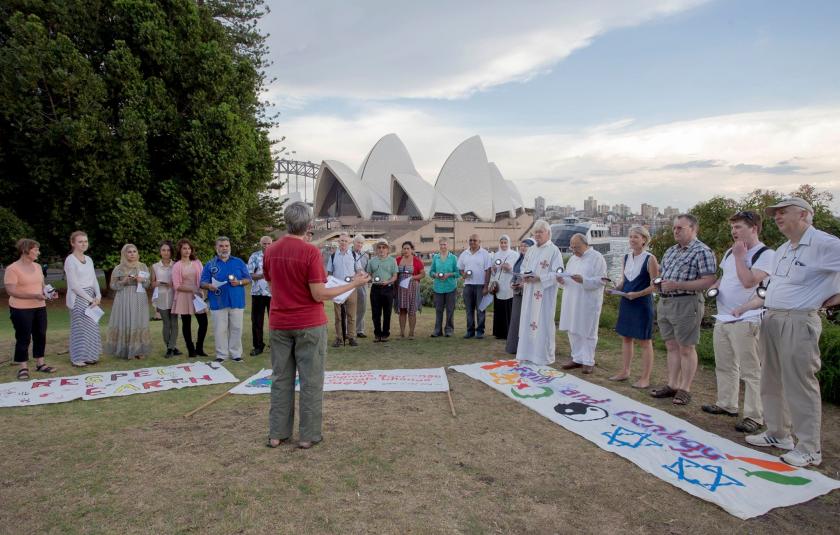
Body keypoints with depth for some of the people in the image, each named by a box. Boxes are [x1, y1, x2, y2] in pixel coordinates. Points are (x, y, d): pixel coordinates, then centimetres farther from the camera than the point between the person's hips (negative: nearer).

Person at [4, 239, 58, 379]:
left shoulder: (37, 266, 10)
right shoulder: (12, 269, -12)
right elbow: (11, 291, -19)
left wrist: (48, 293, -2)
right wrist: (35, 296, -26)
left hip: (40, 307, 7)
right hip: (21, 309, -6)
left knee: (40, 336, 10)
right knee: (23, 338, 0)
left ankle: (40, 364, 20)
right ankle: (23, 368, 10)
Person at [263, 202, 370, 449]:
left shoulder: (271, 251, 2)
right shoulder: (310, 251, -16)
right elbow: (319, 295, -17)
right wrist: (353, 284, -11)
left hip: (279, 324, 5)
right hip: (309, 325, -5)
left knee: (281, 379, 13)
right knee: (310, 381, 5)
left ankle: (277, 433, 20)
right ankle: (308, 435, 12)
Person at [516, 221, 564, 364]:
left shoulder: (554, 250, -7)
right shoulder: (531, 250, 14)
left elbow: (557, 273, -13)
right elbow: (523, 267, 21)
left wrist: (539, 278, -21)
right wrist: (524, 276, -1)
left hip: (544, 293, -6)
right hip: (529, 292, 7)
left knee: (542, 323, -2)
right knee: (528, 321, 9)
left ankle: (543, 355, 8)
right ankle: (528, 352, 19)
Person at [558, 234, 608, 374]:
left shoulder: (597, 258, -6)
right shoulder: (572, 259, 16)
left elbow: (601, 280, -13)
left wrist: (583, 280, -25)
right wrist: (562, 280, -1)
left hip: (588, 302, -7)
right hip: (571, 301, 7)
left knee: (588, 331, 1)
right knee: (573, 330, 10)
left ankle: (588, 361, 11)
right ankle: (577, 358, 21)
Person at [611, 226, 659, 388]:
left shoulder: (650, 259, -11)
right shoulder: (626, 257, 8)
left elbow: (655, 285, -13)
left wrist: (637, 294, -22)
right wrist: (617, 287, -4)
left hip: (642, 304, -7)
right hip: (626, 303, 7)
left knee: (644, 341, 3)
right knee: (626, 338, 14)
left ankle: (645, 378, 11)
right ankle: (624, 372, 26)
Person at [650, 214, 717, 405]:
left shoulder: (702, 251, -10)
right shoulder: (671, 250, 15)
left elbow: (708, 281, -18)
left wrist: (677, 285, -22)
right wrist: (659, 281, 3)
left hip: (686, 303, -8)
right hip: (665, 302, 8)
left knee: (686, 348, 1)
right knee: (672, 346, 13)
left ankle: (685, 389, 11)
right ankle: (672, 385, 22)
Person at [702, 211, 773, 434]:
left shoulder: (765, 254, -10)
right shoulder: (730, 252, 15)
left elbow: (749, 281, -22)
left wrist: (739, 256, -14)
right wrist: (714, 287, 7)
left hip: (745, 320, -8)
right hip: (722, 317, 8)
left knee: (750, 370, -3)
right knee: (724, 365, 16)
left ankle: (754, 416, 3)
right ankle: (726, 404, 28)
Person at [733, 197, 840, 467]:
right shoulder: (782, 250, 17)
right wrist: (747, 307, 15)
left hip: (799, 322, -9)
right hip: (771, 320, 9)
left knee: (800, 384, -4)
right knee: (772, 381, 14)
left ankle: (809, 449, 7)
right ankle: (777, 434, 27)